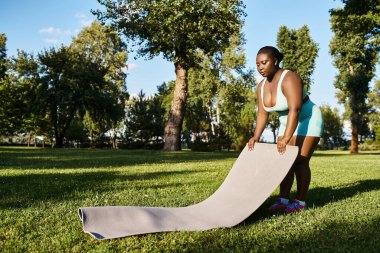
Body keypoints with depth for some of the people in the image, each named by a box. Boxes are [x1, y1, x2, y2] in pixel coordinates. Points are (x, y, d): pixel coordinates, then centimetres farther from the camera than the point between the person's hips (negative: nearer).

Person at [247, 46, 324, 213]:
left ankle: (300, 202, -3)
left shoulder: (289, 79, -26)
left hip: (308, 121, -7)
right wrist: (256, 137, -15)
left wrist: (286, 138, -40)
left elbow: (295, 109, -35)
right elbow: (262, 114, -3)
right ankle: (283, 199, 2)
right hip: (288, 123, 8)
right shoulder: (262, 86, -2)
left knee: (300, 162, -11)